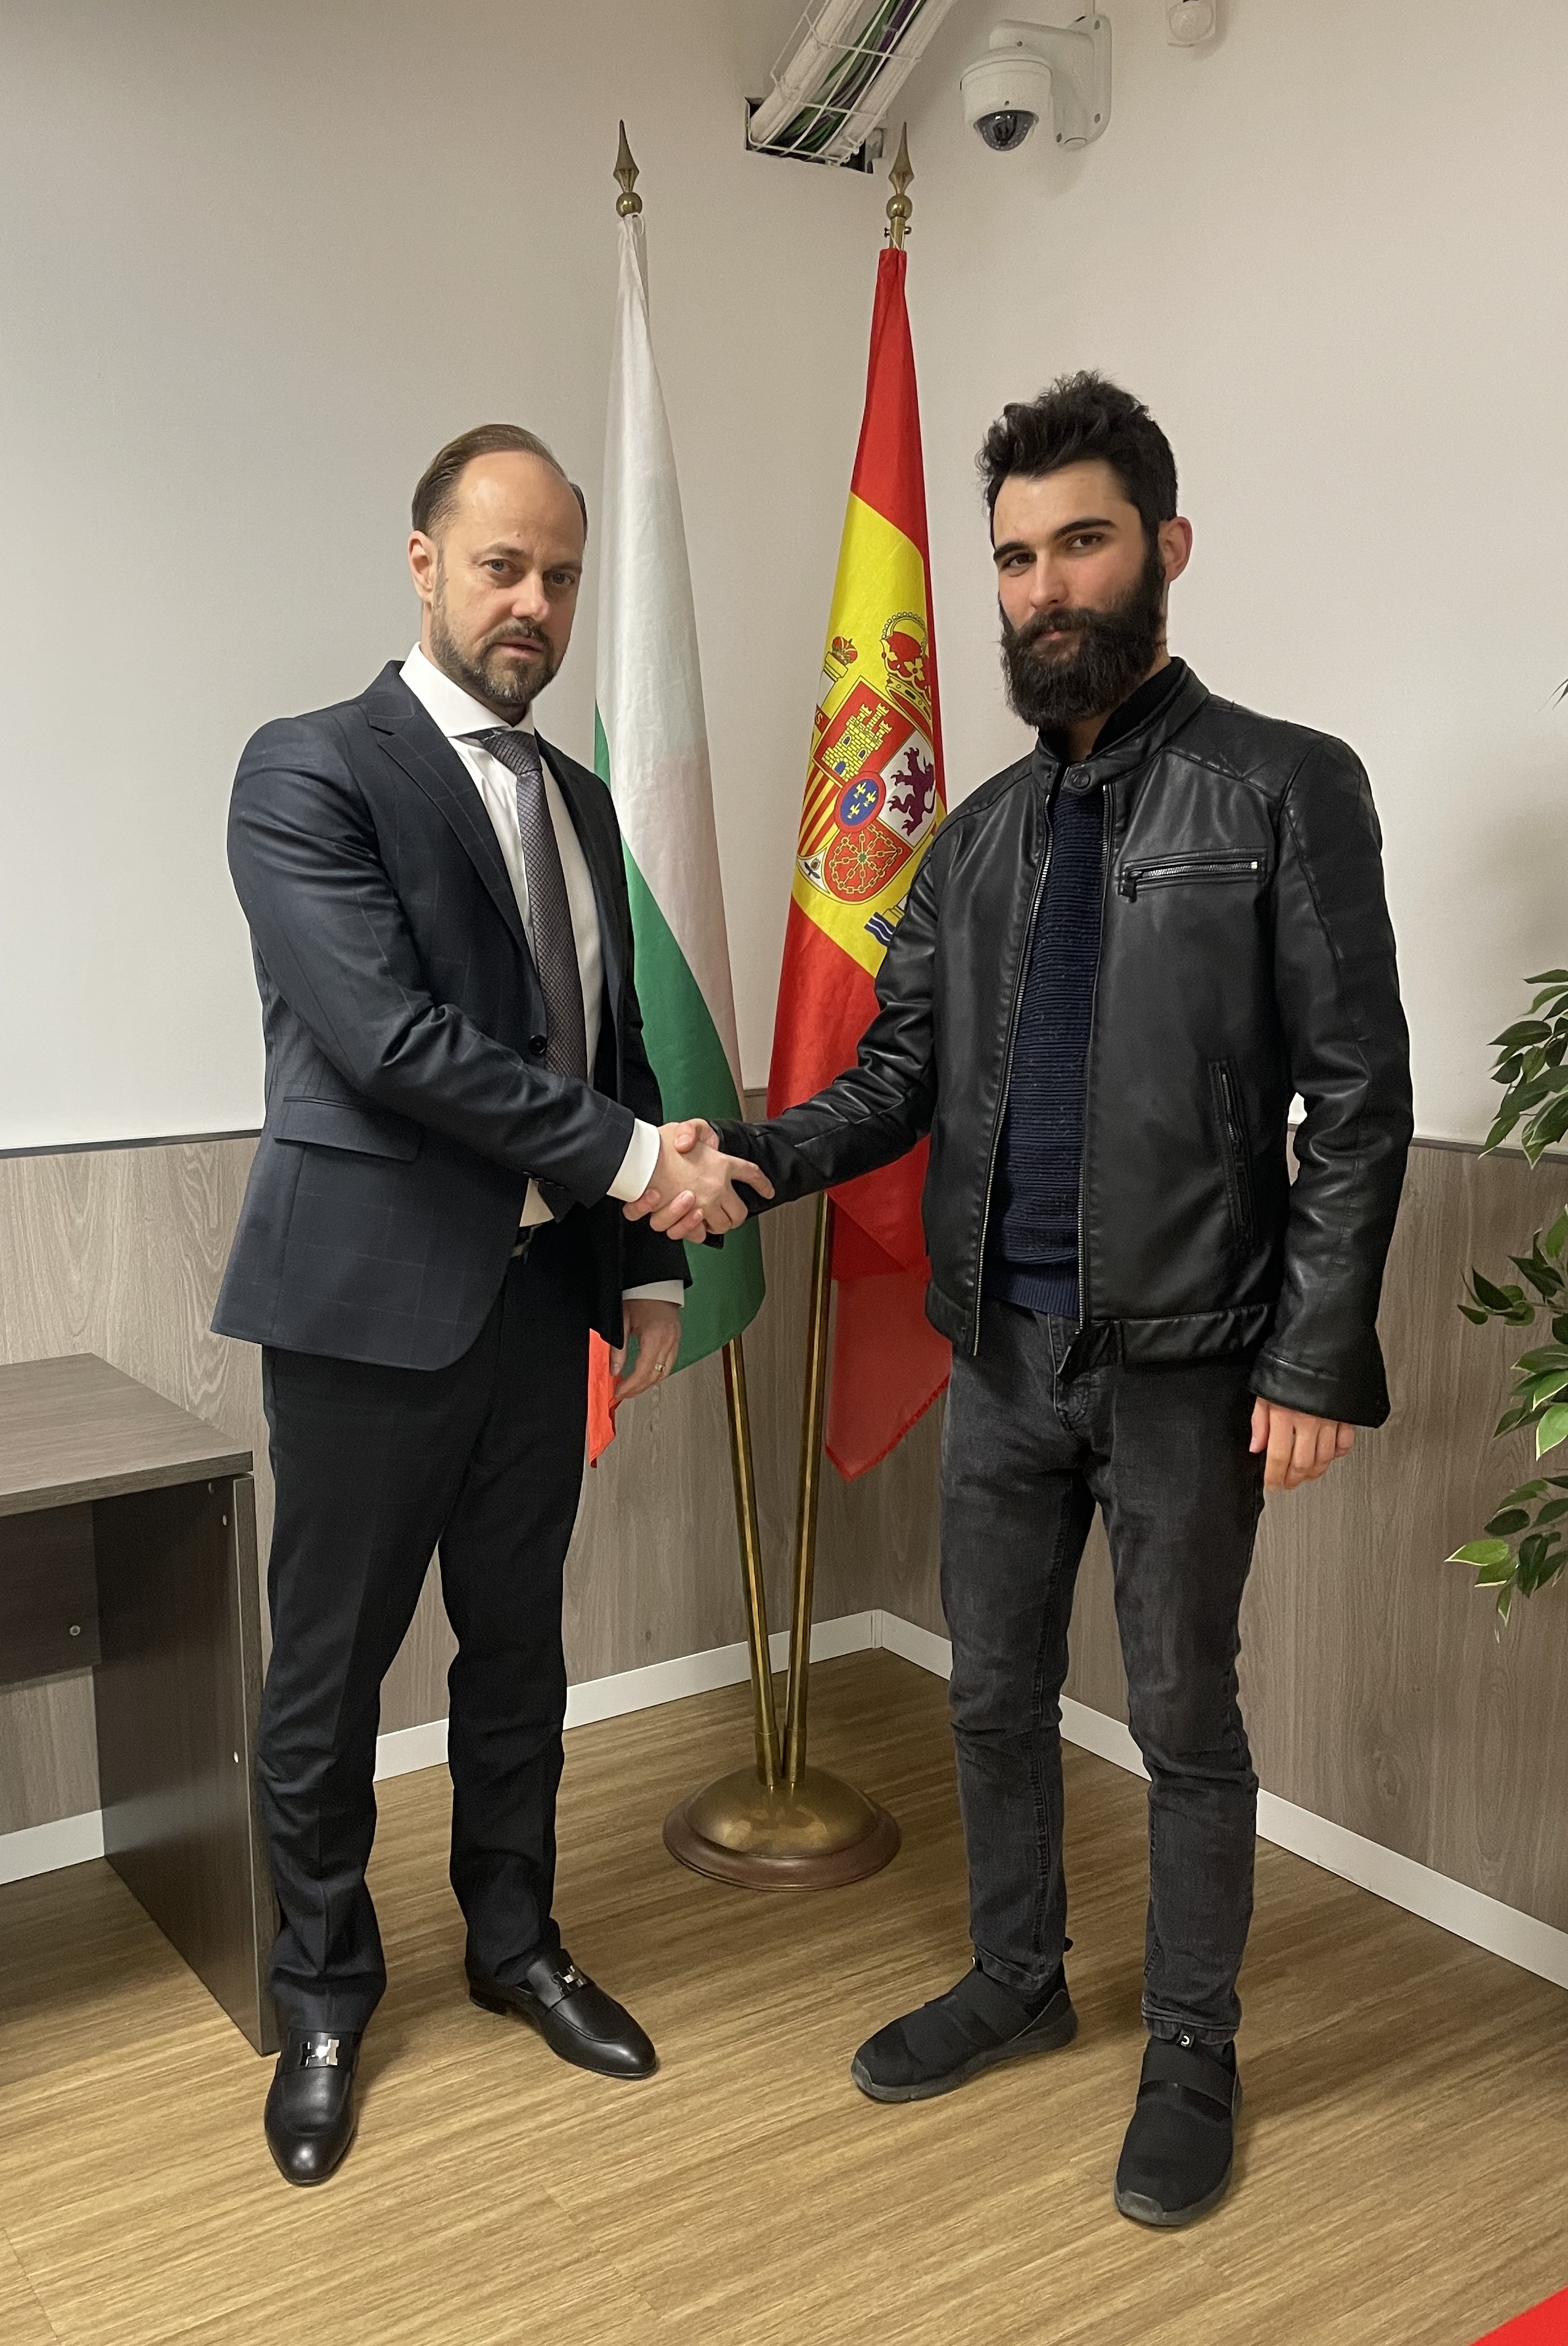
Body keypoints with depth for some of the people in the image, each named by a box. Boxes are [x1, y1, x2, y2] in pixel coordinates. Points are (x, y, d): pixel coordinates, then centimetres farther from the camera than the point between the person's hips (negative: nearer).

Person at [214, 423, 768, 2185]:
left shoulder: (577, 797, 12)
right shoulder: (309, 772, -10)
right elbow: (395, 1041, -21)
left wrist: (648, 1267, 9)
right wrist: (633, 1160, -18)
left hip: (538, 1295, 6)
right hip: (370, 1299, -6)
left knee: (518, 1643, 17)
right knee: (332, 1668, 9)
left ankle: (515, 1942, 37)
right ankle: (325, 2001, 29)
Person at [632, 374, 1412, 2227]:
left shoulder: (1284, 789, -6)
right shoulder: (981, 830, 10)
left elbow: (1357, 1099, -9)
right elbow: (901, 1075, 7)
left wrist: (1323, 1360, -14)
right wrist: (756, 1156, -12)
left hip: (1186, 1359, -5)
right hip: (1001, 1350, 5)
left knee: (1182, 1719, 10)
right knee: (995, 1692, 18)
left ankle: (1192, 2052, 31)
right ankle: (1014, 1981, 40)